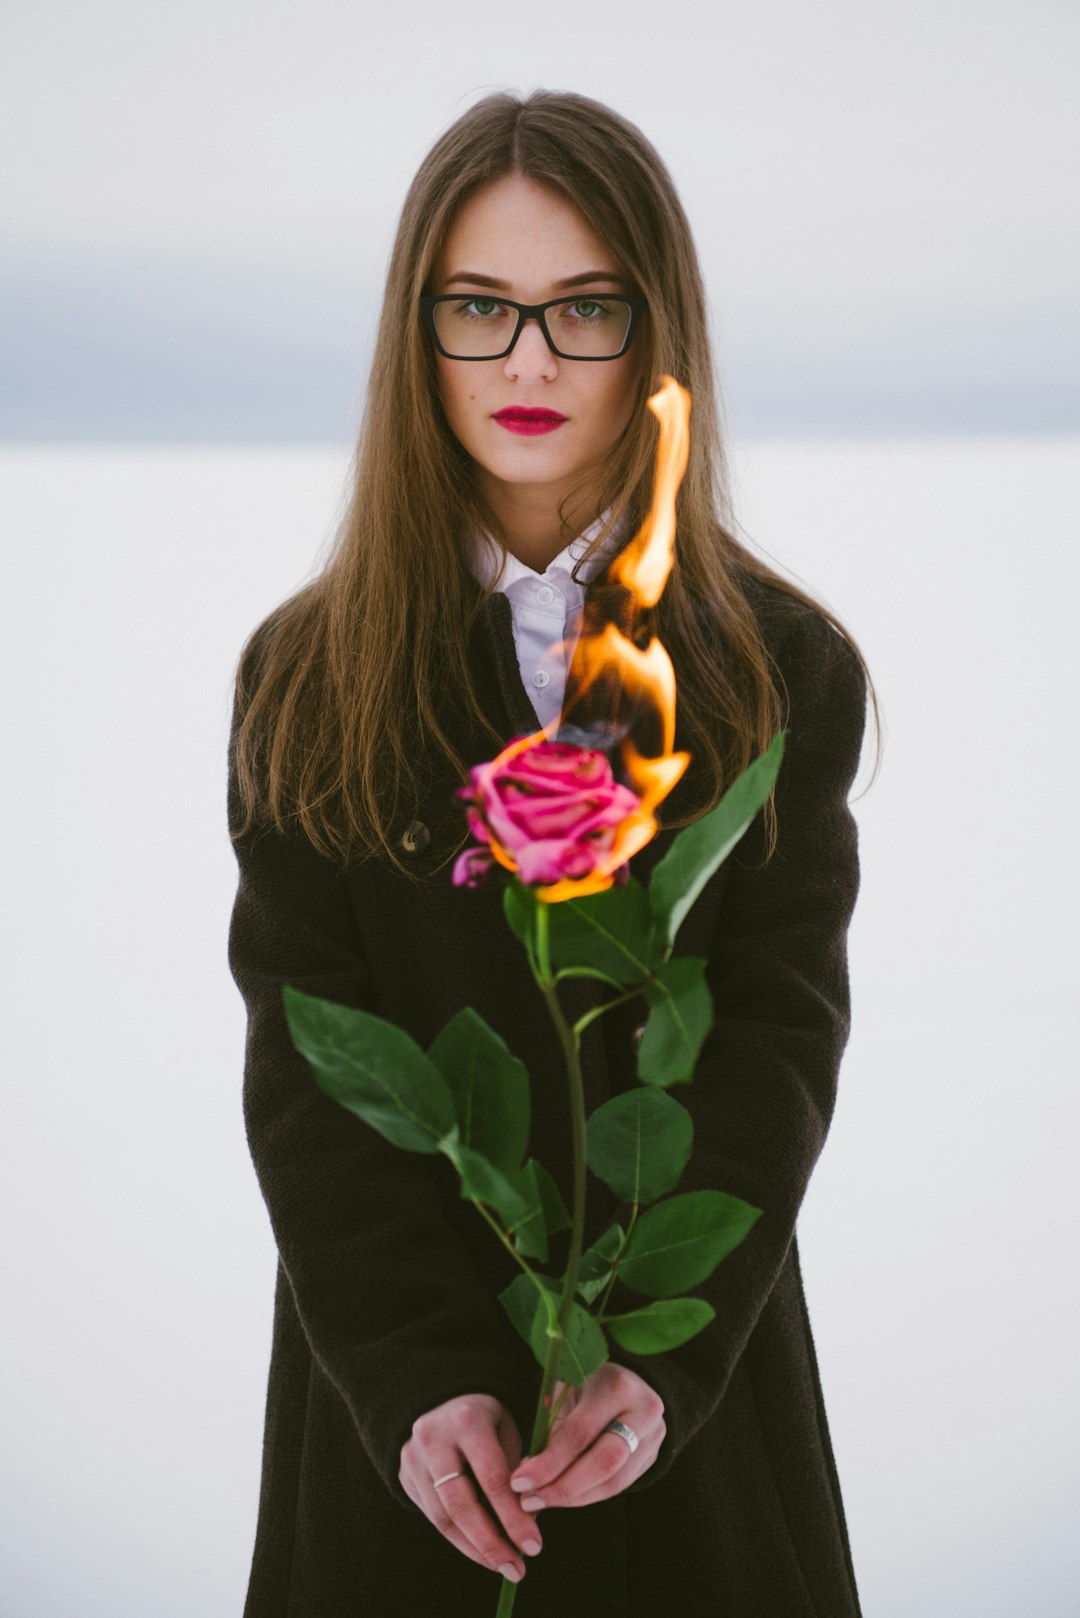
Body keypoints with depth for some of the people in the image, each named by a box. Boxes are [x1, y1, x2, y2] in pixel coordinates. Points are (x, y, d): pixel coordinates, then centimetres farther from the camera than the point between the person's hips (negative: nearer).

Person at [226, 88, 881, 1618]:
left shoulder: (784, 674, -1)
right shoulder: (306, 681, 0)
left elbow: (776, 1036, -8)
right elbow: (311, 1062, -6)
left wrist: (661, 1363, -20)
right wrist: (423, 1379, -19)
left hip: (695, 1389, 0)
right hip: (400, 1399, 0)